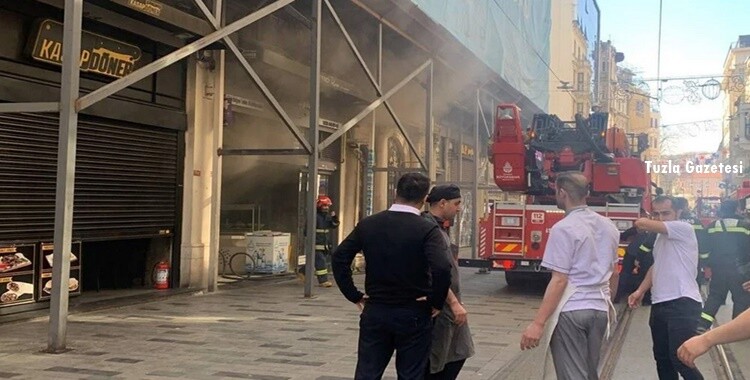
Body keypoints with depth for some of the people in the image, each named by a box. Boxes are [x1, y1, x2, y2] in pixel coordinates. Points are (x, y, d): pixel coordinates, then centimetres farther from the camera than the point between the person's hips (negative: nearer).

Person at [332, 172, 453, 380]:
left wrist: (354, 295, 6)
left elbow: (339, 258, 1)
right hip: (413, 316, -3)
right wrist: (436, 303, -10)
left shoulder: (368, 224, 0)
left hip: (374, 312, 3)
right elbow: (442, 268, -25)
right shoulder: (427, 230, -13)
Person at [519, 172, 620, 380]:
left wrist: (538, 323, -19)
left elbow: (559, 280, -19)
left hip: (570, 311, -7)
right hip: (599, 310, 7)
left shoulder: (564, 228, -13)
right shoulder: (608, 226, 9)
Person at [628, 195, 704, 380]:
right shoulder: (661, 236, 17)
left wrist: (643, 223, 6)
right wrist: (640, 291, 15)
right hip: (659, 304, 9)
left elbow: (641, 223, -18)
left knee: (680, 359, -14)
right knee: (662, 358, 13)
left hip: (682, 303, -9)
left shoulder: (684, 228, -11)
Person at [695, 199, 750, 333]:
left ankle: (702, 324, 3)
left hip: (718, 268, 4)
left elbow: (707, 247, 7)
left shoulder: (711, 226, 2)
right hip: (738, 268, -4)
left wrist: (707, 265, 16)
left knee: (714, 295, 13)